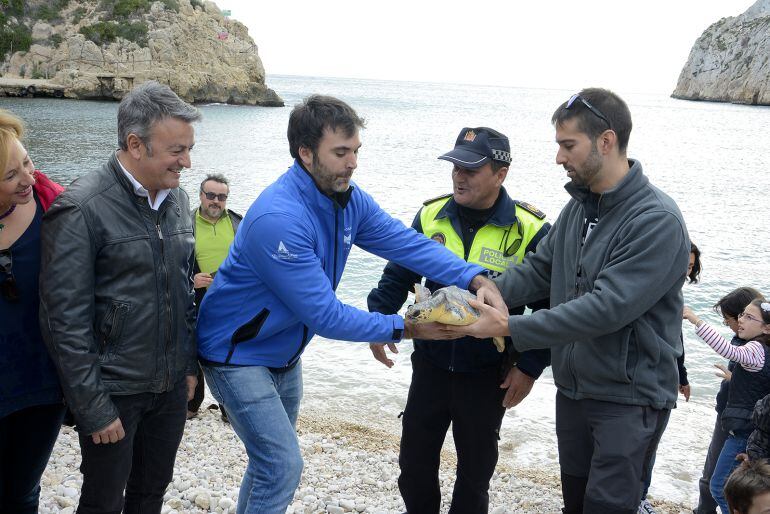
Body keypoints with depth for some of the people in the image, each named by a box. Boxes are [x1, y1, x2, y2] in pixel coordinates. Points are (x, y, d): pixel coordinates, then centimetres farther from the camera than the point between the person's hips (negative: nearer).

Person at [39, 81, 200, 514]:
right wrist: (93, 409, -16)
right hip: (114, 392, -6)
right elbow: (65, 320, -17)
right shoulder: (81, 209, -17)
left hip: (171, 387, 6)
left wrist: (190, 365, 13)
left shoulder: (178, 199, 4)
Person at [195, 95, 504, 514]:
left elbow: (406, 242, -10)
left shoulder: (348, 200, -6)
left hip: (284, 353, 9)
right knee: (284, 465, -10)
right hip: (237, 354, -8)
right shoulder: (277, 219, -32)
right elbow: (323, 315, -31)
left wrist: (475, 279, -24)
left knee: (272, 459, 20)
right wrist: (401, 328, -27)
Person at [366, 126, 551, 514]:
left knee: (475, 466, 13)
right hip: (431, 363, 3)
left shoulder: (530, 231, -13)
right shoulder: (431, 216, -2)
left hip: (489, 373, -3)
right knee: (414, 457, 15)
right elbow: (398, 275, 8)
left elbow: (549, 307, -8)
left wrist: (530, 367, -9)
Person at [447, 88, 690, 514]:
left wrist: (510, 327, -28)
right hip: (572, 387, 8)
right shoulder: (579, 207, 5)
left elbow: (607, 307, -28)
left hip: (629, 397, -7)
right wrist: (475, 298, -11)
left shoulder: (658, 221, -21)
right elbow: (536, 271, 5)